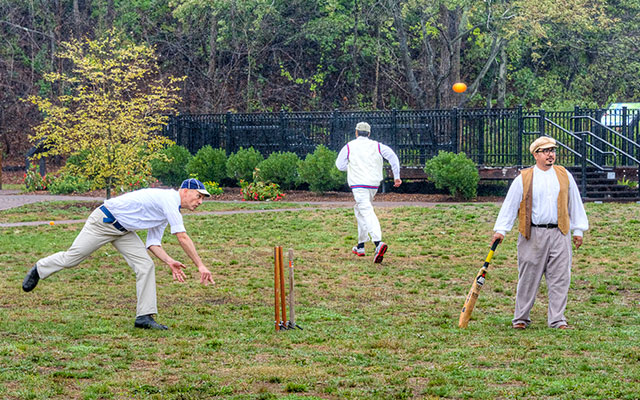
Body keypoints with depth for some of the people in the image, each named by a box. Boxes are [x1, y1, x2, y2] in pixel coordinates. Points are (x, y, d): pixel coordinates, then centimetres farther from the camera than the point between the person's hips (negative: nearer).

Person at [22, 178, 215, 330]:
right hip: (104, 221, -9)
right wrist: (200, 265, -29)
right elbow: (182, 237, -29)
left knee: (146, 265, -7)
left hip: (123, 231, 9)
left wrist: (169, 261, -4)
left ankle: (144, 316, -6)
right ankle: (39, 270, 30)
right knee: (72, 258, 1)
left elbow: (153, 242, 10)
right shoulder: (169, 199, -22)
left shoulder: (167, 209, 9)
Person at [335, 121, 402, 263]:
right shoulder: (377, 145, 11)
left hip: (358, 184, -5)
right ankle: (360, 246, 25)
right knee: (359, 210, 24)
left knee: (367, 212, -18)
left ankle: (378, 242, -40)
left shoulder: (349, 146, 4)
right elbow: (392, 156, -2)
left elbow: (340, 165, 5)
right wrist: (396, 176, -2)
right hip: (374, 184, 5)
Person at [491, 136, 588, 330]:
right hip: (533, 235, -2)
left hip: (559, 234, 2)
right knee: (528, 277, 2)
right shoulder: (523, 179, 3)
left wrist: (578, 230, 15)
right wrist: (501, 230, -2)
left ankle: (557, 319, 5)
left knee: (560, 278, -2)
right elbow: (510, 205, 3)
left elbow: (575, 203, 17)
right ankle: (521, 318, 13)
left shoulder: (564, 175, 11)